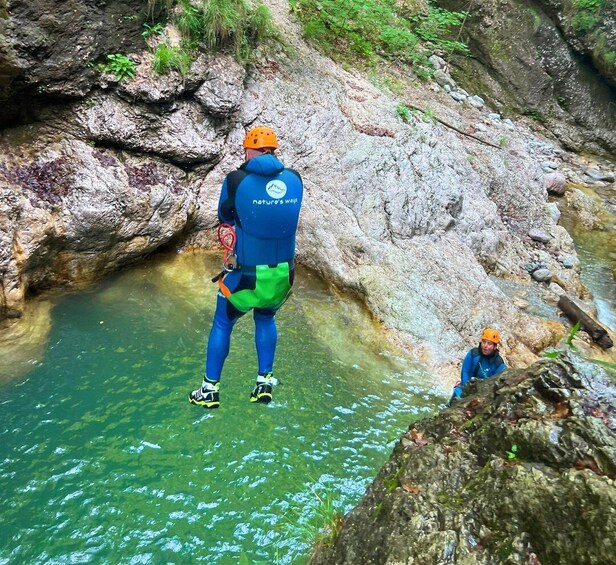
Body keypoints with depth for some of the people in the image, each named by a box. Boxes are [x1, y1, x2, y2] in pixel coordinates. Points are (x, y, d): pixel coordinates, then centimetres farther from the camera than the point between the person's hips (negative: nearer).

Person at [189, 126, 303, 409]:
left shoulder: (236, 180, -12)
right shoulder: (294, 178, -2)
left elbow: (225, 217, 5)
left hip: (247, 275, -3)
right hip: (284, 275, 3)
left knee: (222, 324, 19)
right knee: (265, 319, 30)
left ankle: (210, 390, 28)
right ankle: (264, 383, 29)